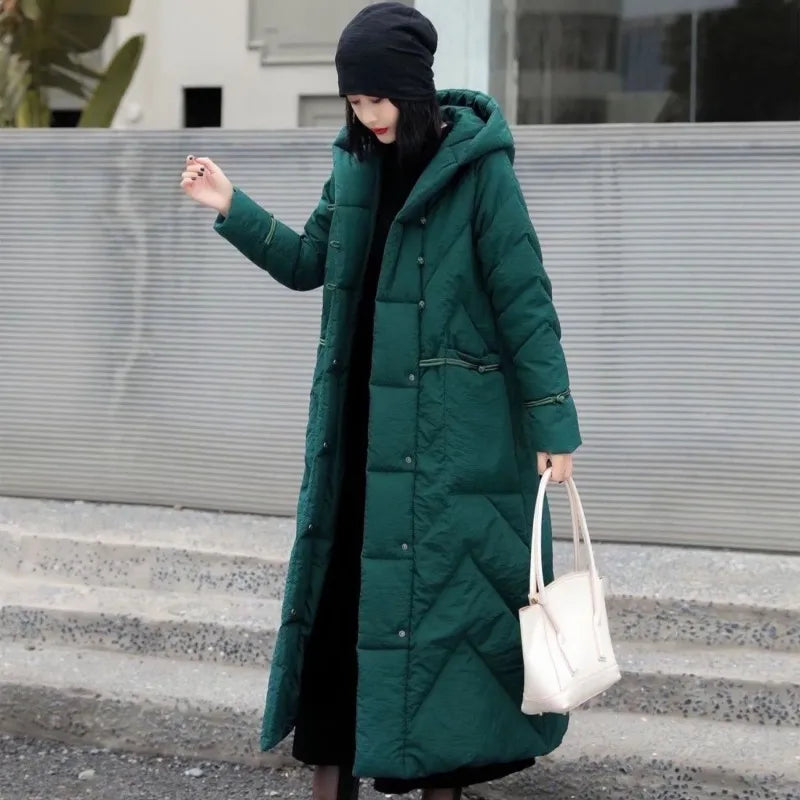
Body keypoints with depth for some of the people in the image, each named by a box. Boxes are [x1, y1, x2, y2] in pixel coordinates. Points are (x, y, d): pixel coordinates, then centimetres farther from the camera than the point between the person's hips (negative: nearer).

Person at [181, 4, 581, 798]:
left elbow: (524, 299, -12)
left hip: (450, 427, -6)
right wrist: (233, 210, 3)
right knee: (340, 576, 8)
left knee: (438, 578, -1)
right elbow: (308, 264, 16)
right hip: (361, 420, 6)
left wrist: (553, 421, -14)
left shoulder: (478, 168, -12)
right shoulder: (356, 164, 6)